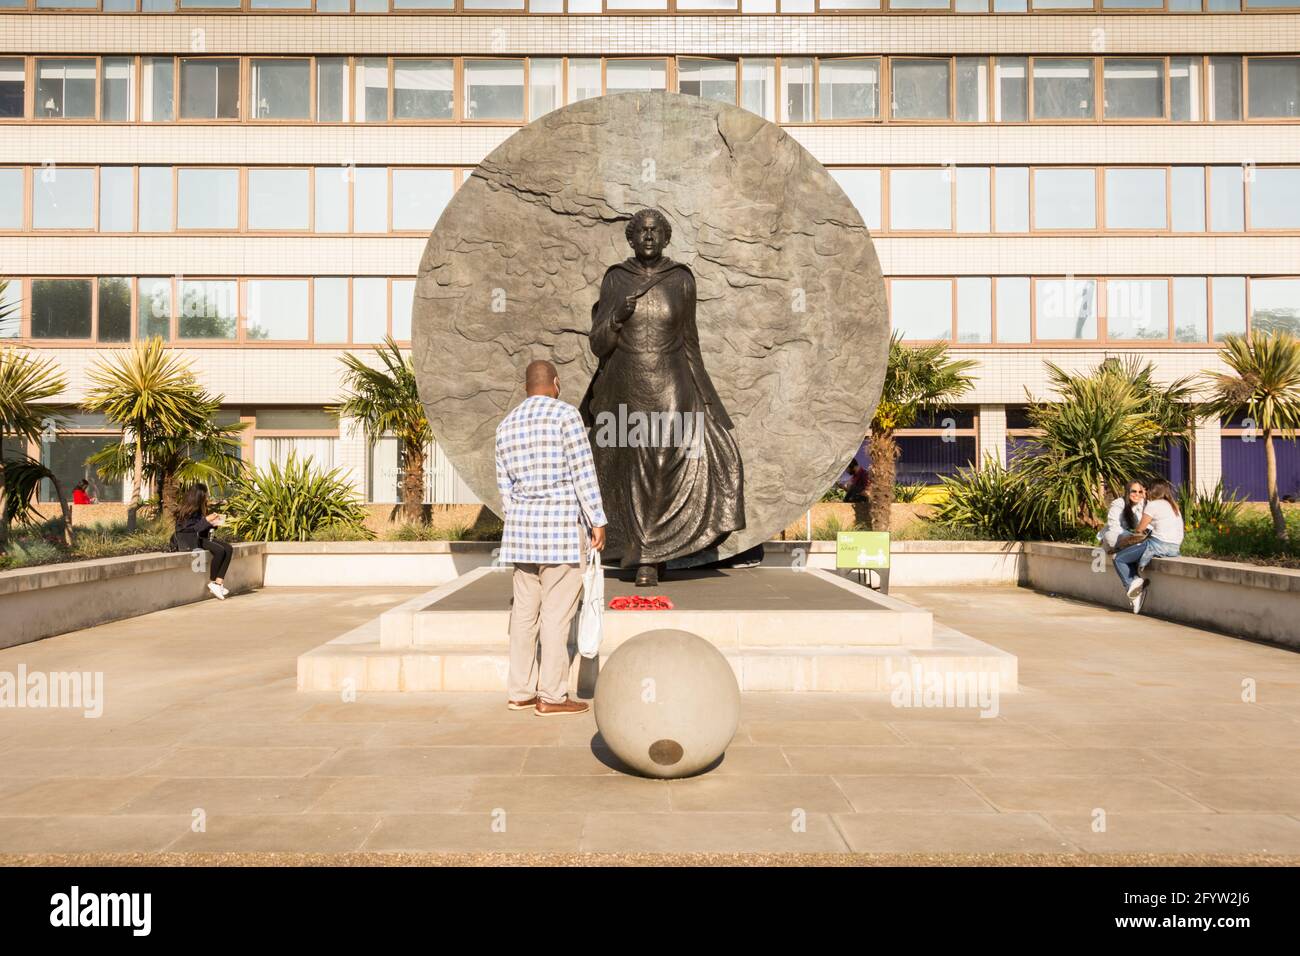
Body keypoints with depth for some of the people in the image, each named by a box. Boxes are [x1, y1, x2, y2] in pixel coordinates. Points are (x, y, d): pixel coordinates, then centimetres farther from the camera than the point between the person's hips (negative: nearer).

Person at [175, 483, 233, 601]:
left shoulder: (200, 509, 11)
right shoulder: (187, 511, -12)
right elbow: (191, 530, -20)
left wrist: (214, 523, 4)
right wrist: (206, 520, -20)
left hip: (202, 537, 8)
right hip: (189, 540, -8)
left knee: (228, 549, -14)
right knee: (219, 550, -28)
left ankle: (219, 582, -22)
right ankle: (212, 582, -12)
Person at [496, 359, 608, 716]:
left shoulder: (506, 425, 12)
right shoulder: (565, 414, -7)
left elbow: (505, 487, 14)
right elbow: (583, 472, -12)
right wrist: (597, 522, -7)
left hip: (522, 526, 7)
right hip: (562, 526, -6)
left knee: (524, 610, 10)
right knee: (556, 613, -2)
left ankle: (520, 691, 16)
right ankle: (551, 697, 2)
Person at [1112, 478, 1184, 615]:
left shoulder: (1153, 505, -6)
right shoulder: (1173, 506, 19)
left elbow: (1140, 529, -3)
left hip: (1158, 545, -9)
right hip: (1174, 548, 9)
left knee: (1119, 559, 2)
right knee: (1132, 558, 26)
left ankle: (1131, 587, -3)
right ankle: (1138, 588, 15)